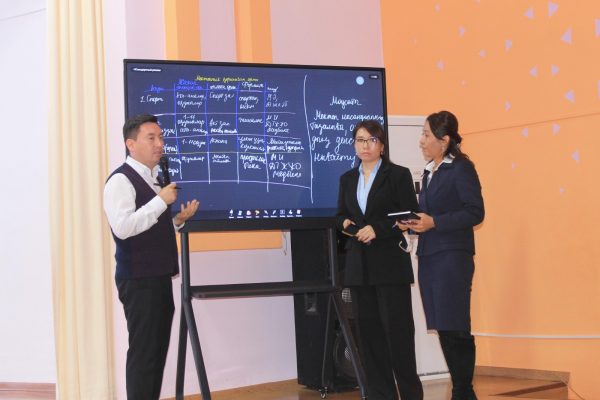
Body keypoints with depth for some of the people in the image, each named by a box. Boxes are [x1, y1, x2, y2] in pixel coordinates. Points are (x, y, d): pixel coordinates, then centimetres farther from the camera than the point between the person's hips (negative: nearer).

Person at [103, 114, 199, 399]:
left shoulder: (154, 179, 15)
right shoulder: (121, 180, -12)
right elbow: (123, 227, -26)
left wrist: (179, 219, 8)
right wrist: (161, 201, -21)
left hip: (159, 277, 9)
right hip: (138, 280, -9)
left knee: (158, 351, 13)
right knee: (143, 353, -5)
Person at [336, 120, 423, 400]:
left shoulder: (398, 175, 0)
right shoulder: (347, 179, 15)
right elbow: (340, 215, 20)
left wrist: (377, 228, -16)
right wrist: (345, 223, -4)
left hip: (390, 264, -5)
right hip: (359, 265, 5)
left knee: (397, 328, -3)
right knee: (368, 329, 4)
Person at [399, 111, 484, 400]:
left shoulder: (461, 168, -7)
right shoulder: (429, 172, 17)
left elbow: (475, 212, -13)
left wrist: (434, 222, -19)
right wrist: (413, 223, 2)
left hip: (453, 256, -8)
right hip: (429, 257, 8)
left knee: (454, 328, -5)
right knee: (443, 328, 9)